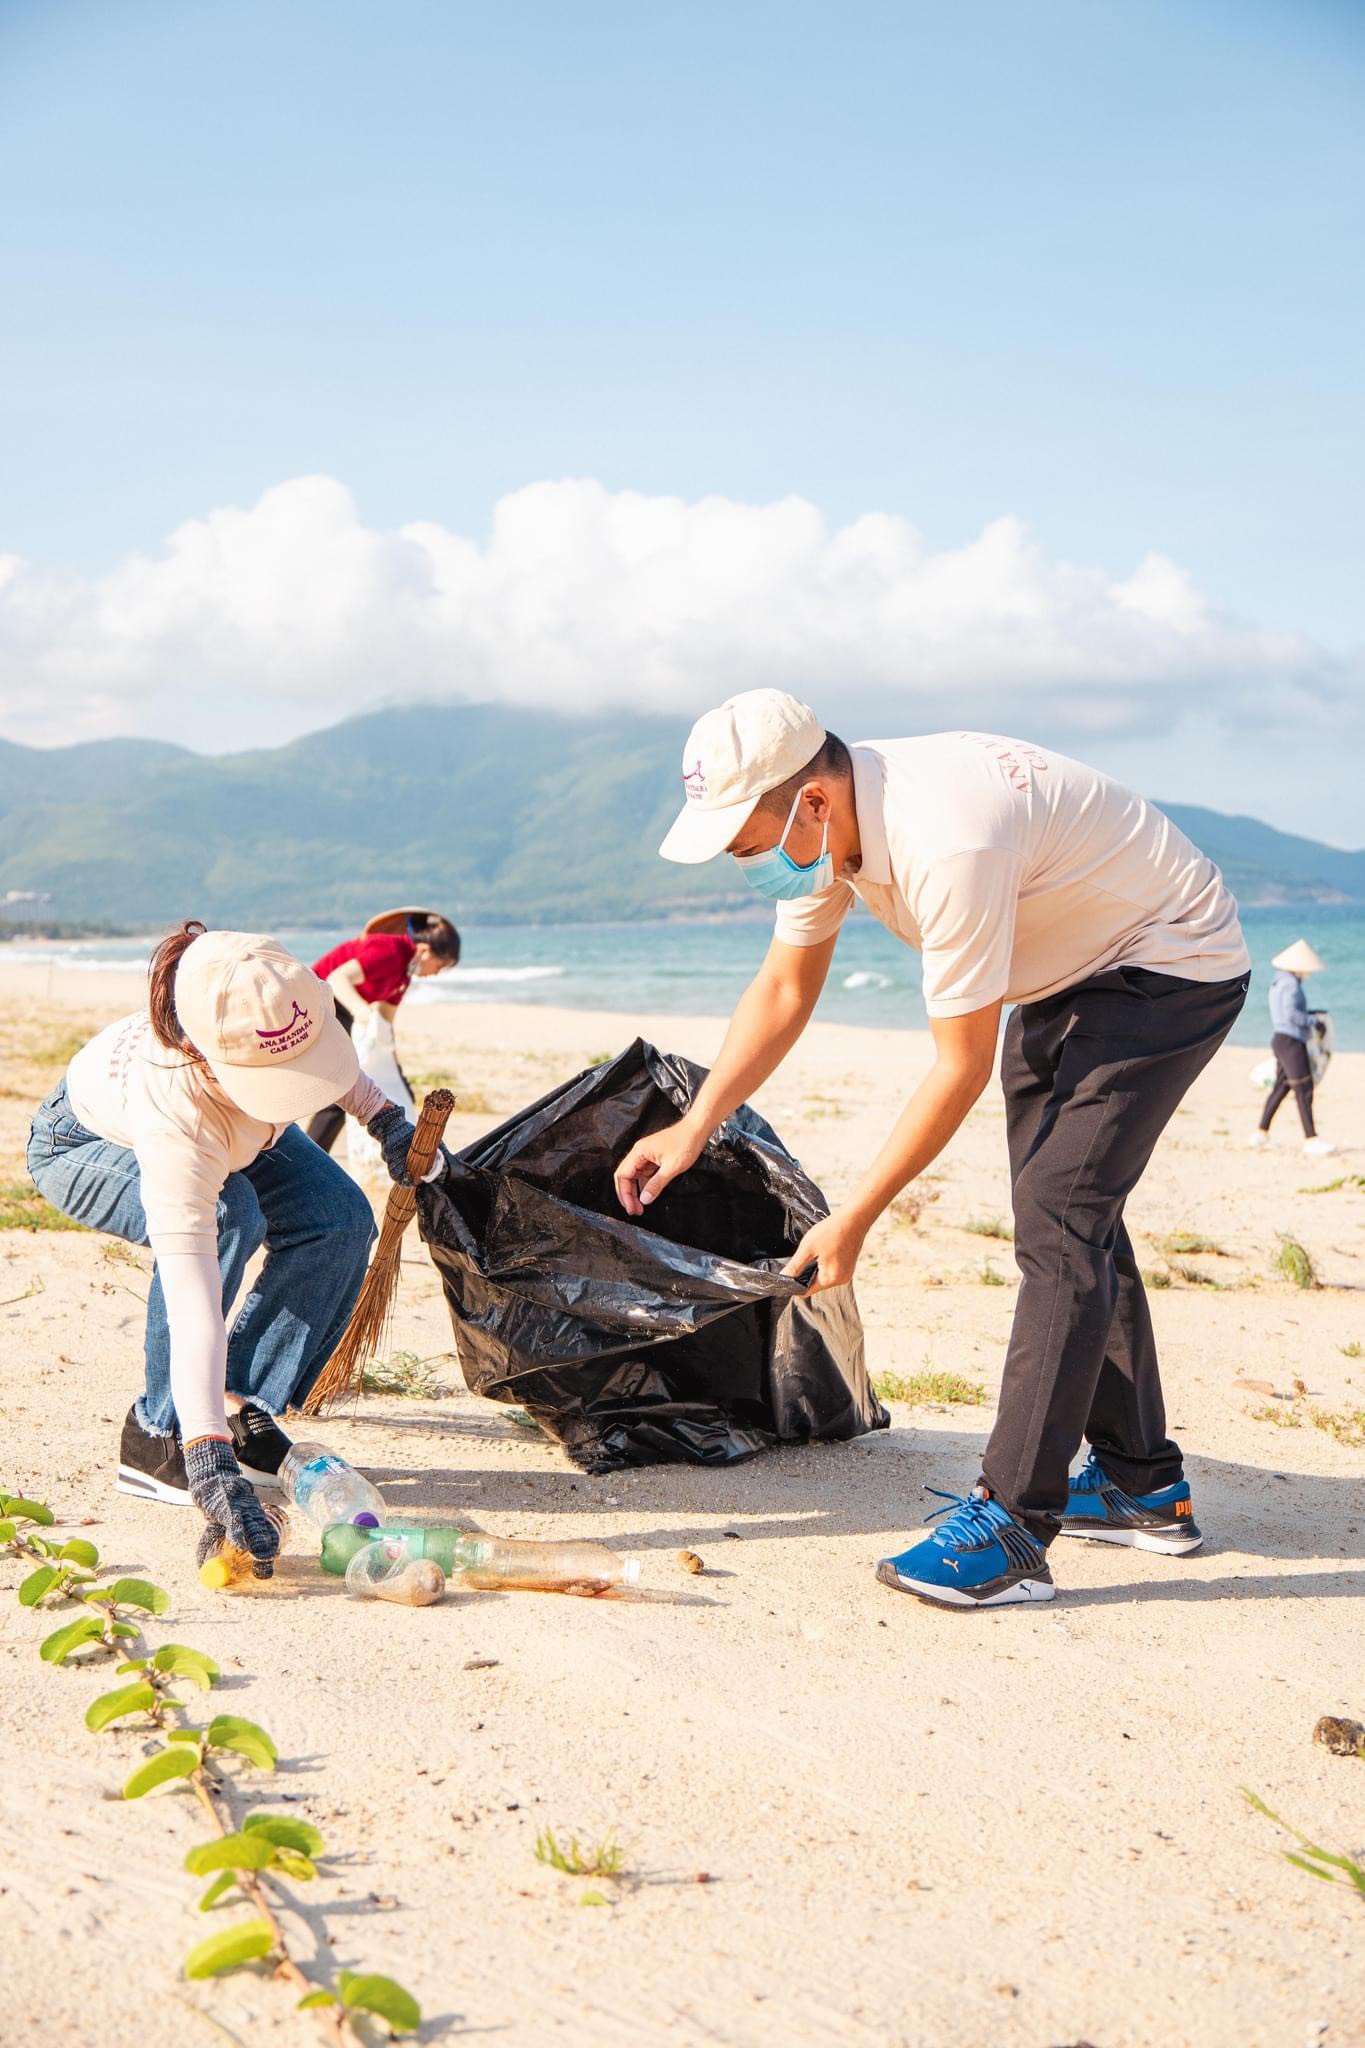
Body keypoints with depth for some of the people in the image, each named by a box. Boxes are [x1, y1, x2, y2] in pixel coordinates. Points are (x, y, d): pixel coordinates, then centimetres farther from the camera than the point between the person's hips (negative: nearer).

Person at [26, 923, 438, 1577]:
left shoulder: (284, 1009, -36)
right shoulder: (178, 1113, -49)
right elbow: (191, 1301, -53)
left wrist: (384, 1116, -13)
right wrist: (209, 1462, -58)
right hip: (84, 1145, -5)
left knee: (340, 1222, -18)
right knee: (225, 1217, -35)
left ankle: (242, 1406, -4)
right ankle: (157, 1435, -17)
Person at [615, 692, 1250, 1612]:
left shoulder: (946, 845, -37)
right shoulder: (827, 821, -9)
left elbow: (961, 1068, -30)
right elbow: (784, 988, 4)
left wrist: (853, 1219, -25)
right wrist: (693, 1128, -3)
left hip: (1173, 965, -10)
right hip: (1071, 972, 10)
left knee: (1060, 1216, -19)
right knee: (1068, 1211, 13)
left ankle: (1013, 1527, -17)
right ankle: (1143, 1484, 26)